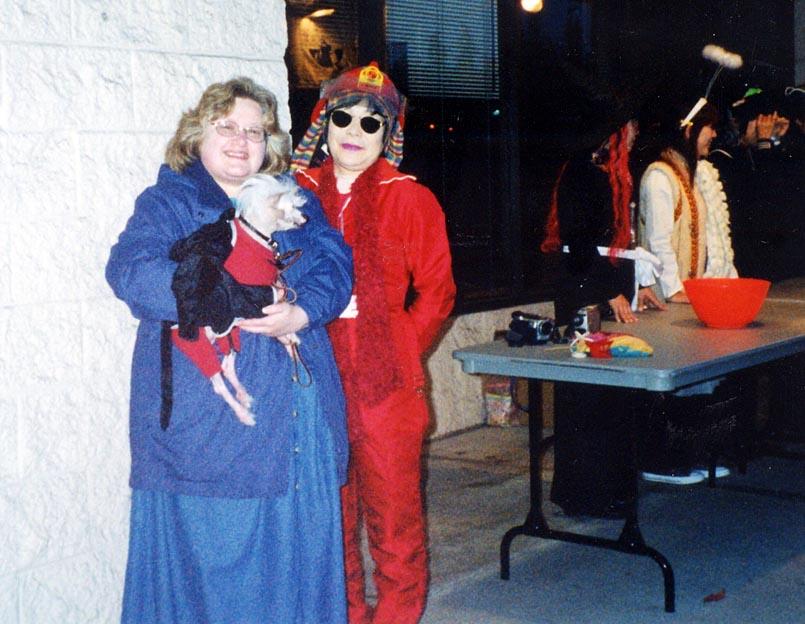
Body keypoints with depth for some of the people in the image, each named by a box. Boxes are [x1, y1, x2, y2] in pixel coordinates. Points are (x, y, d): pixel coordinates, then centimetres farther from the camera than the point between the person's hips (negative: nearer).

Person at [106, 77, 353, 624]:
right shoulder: (168, 202, 4)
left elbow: (335, 263, 5)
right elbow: (131, 270, -14)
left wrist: (301, 313, -17)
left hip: (304, 412, 4)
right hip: (208, 420, -4)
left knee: (299, 547, 8)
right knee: (212, 549, -1)